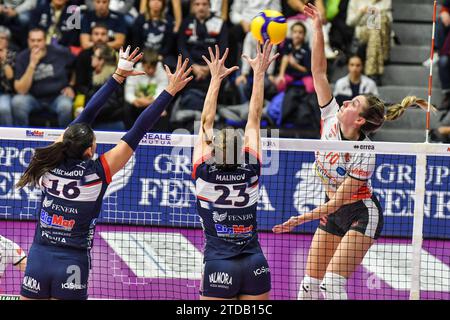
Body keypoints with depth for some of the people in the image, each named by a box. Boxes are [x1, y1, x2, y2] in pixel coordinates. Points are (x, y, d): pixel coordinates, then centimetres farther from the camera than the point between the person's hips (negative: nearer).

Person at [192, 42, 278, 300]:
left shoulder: (204, 172, -4)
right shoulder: (251, 171, 0)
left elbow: (207, 122, 6)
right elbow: (255, 119, 8)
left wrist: (216, 78, 14)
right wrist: (259, 74, 16)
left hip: (219, 266, -2)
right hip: (255, 266, 2)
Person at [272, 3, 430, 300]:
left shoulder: (363, 156, -25)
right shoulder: (331, 118, -10)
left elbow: (336, 202, -24)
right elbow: (319, 71, -9)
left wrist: (300, 219, -30)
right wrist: (318, 28, -15)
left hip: (361, 214, -7)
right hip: (333, 213, 7)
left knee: (332, 283, -19)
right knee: (310, 284, 4)